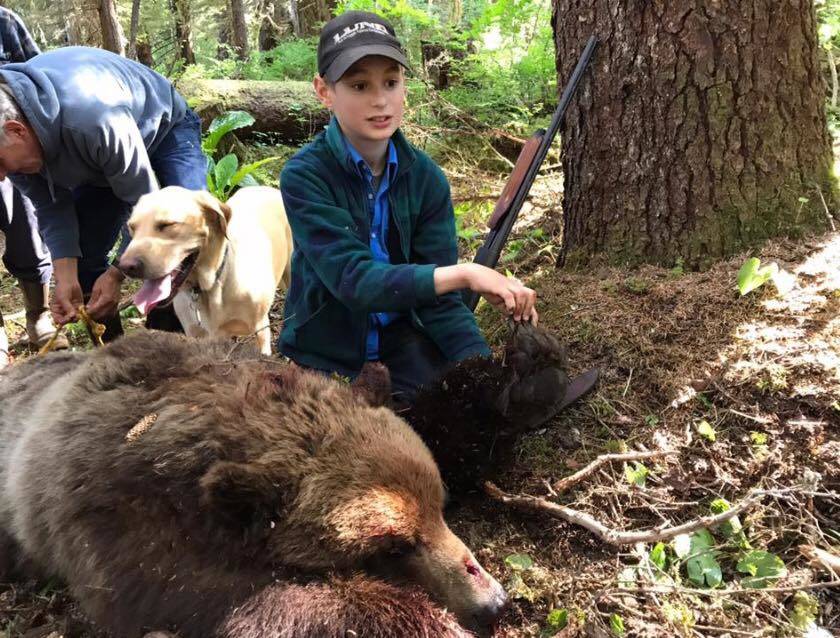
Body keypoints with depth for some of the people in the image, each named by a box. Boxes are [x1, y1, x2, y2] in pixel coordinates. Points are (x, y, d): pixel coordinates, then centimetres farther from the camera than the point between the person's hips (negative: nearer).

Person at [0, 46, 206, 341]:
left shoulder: (94, 120, -45)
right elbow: (52, 206, -13)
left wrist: (117, 274, -28)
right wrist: (65, 280, -24)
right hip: (99, 159, 6)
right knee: (79, 253, 0)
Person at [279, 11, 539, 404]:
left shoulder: (426, 177, -8)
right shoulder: (304, 176, -19)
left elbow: (438, 292, -12)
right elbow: (353, 280, -30)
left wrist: (483, 369, -27)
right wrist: (465, 274, -40)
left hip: (401, 338, 3)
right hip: (323, 354, -2)